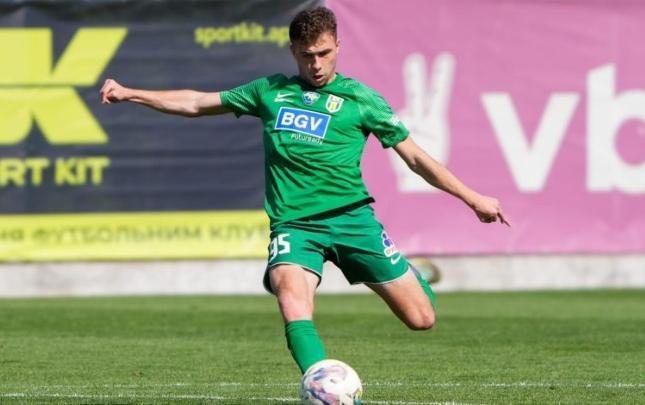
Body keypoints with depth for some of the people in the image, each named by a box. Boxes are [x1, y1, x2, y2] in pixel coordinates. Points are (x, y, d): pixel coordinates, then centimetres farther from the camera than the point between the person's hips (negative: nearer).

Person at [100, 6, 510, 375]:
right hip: (293, 222, 1)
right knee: (290, 291, -33)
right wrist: (129, 93, 18)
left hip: (350, 217, -1)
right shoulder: (270, 91, 13)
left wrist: (473, 199, 5)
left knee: (421, 318, -4)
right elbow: (196, 103, 21)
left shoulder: (360, 98, 5)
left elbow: (415, 157, 8)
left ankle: (413, 279, 33)